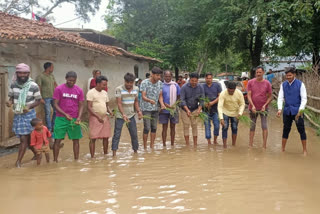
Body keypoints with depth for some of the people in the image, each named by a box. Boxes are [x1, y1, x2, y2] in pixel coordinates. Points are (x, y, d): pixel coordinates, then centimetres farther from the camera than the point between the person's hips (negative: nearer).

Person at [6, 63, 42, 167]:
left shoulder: (33, 86, -13)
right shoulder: (13, 84, -2)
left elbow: (38, 100, -4)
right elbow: (11, 97, 10)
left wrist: (29, 106, -21)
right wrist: (10, 102, -14)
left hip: (28, 114, -4)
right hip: (17, 115, 4)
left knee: (24, 139, -5)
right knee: (27, 138, 15)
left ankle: (18, 161, 0)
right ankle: (36, 154, 36)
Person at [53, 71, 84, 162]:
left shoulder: (79, 90, 4)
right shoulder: (59, 89, -3)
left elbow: (81, 105, 6)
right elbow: (56, 104, -4)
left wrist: (79, 117, -10)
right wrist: (65, 114, -17)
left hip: (74, 119, 2)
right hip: (61, 118, -2)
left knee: (76, 140, 6)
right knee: (57, 140, -1)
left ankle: (76, 160, 17)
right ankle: (55, 160, 7)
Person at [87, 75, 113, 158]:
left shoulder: (105, 93, 13)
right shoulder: (91, 92, -7)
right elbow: (89, 107, -12)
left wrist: (109, 111, -2)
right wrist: (98, 117, -20)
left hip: (105, 118, 6)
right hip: (95, 118, -6)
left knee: (106, 137, 8)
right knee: (93, 138, -3)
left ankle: (105, 154, 23)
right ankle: (92, 157, 4)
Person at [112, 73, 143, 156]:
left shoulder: (136, 89, 3)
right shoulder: (119, 89, -12)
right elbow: (119, 103, -18)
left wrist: (138, 111, -2)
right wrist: (123, 114, -30)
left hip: (131, 115, 4)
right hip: (120, 116, -4)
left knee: (134, 134, 9)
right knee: (117, 134, -4)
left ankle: (135, 151, 24)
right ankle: (114, 153, -2)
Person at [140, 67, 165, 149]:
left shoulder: (160, 83, 3)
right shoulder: (144, 82, -11)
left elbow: (160, 95, 4)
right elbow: (143, 96, -16)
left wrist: (162, 104, -15)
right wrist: (150, 100, -36)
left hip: (155, 109, 5)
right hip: (146, 108, -5)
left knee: (154, 128, 8)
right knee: (147, 128, -7)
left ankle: (152, 146, 19)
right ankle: (145, 147, 4)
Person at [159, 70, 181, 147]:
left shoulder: (175, 85, 2)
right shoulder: (161, 85, -4)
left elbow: (179, 97, 8)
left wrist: (175, 105, -7)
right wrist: (166, 105, -17)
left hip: (174, 109, 2)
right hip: (164, 110, -2)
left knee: (173, 127, 9)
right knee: (164, 127, 3)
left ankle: (172, 144, 19)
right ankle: (164, 145, 10)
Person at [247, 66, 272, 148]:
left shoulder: (267, 83, -2)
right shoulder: (251, 82, -2)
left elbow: (270, 97, 1)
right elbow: (249, 95, -5)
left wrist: (265, 105, -14)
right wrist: (252, 106, -17)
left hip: (263, 108, -1)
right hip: (253, 108, 1)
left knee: (264, 126, -6)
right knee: (252, 126, 10)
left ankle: (264, 145, -1)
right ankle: (250, 144, 19)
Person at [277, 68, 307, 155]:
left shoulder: (300, 84, -5)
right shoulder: (283, 85, 5)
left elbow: (304, 99, -7)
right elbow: (280, 97, 1)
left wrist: (300, 110, -19)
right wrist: (279, 109, -15)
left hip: (297, 111, -3)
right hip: (287, 111, 3)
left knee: (301, 130, 1)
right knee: (286, 129, 9)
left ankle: (305, 150, 12)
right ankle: (283, 149, 19)